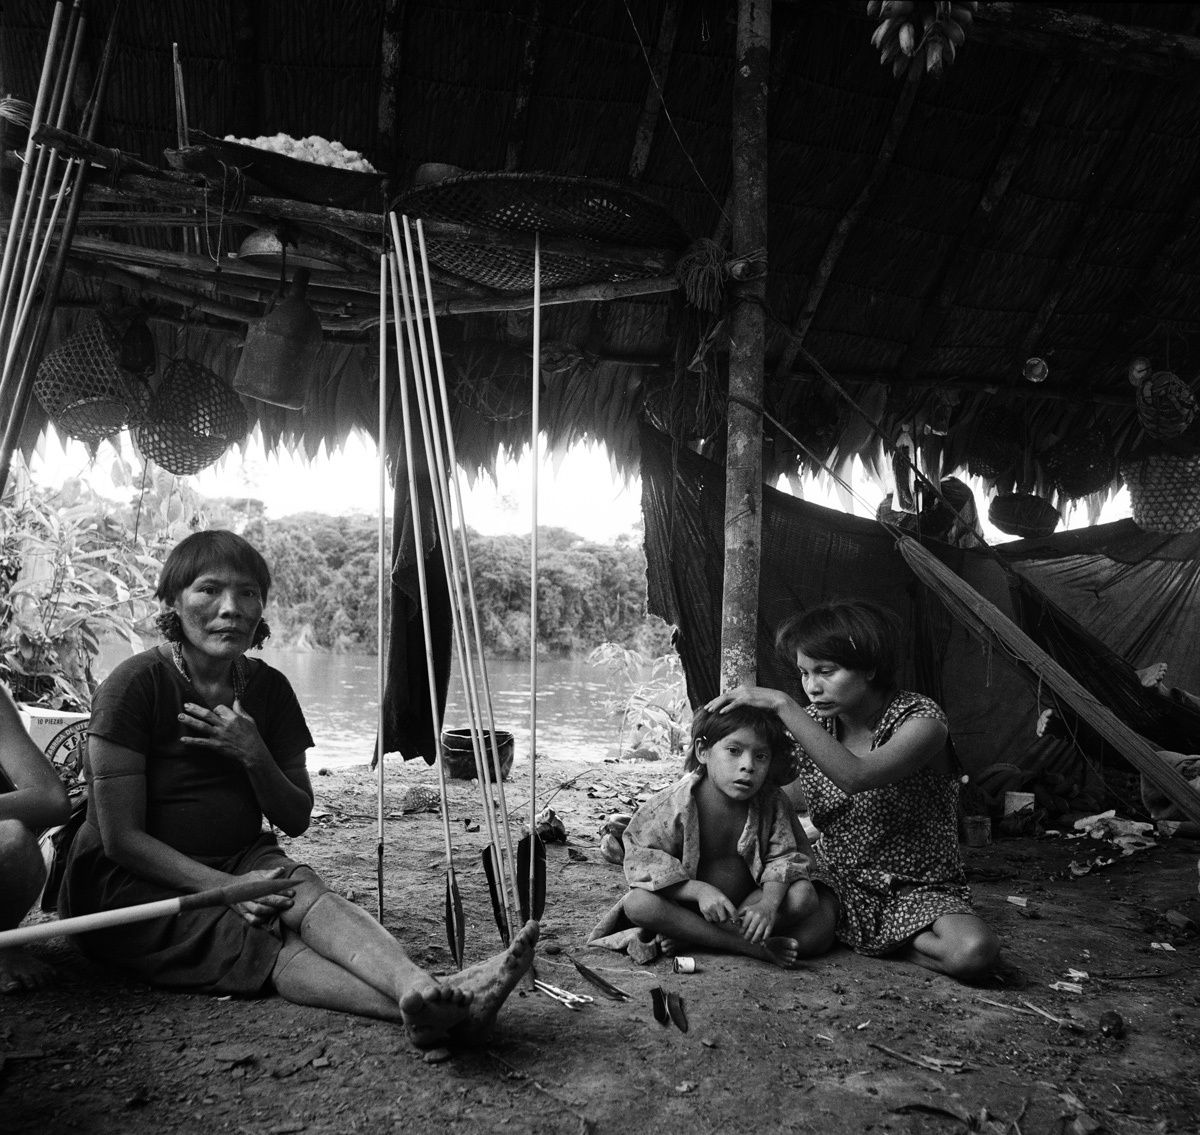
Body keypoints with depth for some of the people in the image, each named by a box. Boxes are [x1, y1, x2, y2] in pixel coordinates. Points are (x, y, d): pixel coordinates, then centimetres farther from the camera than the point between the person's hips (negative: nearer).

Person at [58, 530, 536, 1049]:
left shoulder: (268, 688, 2)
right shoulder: (136, 683, -13)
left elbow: (296, 820, 3)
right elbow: (122, 837, -15)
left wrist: (254, 755, -16)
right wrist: (225, 887, -26)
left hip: (241, 860, 5)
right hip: (134, 881, -4)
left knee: (308, 892, -30)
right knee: (261, 941, -33)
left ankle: (420, 988, -55)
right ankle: (420, 1008, -56)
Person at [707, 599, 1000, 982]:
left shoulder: (920, 720, -19)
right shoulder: (813, 723, -2)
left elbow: (854, 777, -37)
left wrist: (781, 703, -37)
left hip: (918, 890, -2)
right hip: (837, 882, 2)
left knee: (974, 952, -32)